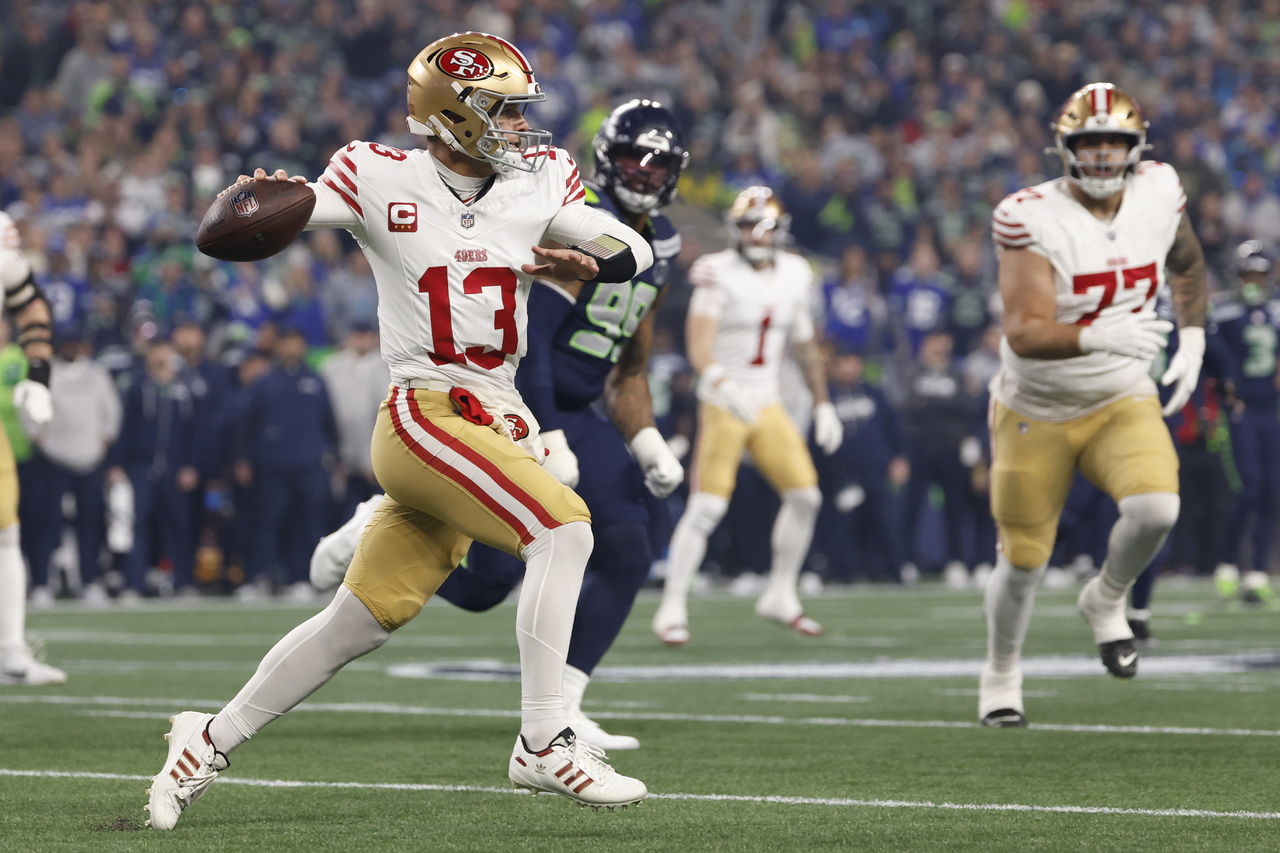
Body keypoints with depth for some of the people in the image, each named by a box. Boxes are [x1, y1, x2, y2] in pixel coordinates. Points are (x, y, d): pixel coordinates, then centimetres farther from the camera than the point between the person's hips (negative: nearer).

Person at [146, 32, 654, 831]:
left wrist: (588, 262, -17)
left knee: (363, 621, 8)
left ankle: (213, 741, 22)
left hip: (502, 425, 6)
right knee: (562, 529, -23)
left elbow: (634, 249, 5)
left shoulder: (539, 180, 8)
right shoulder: (382, 180, -5)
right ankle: (544, 745, -18)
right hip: (426, 419, -6)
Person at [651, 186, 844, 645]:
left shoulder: (793, 275, 5)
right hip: (723, 405, -6)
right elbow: (698, 344, -26)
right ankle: (672, 608, -6)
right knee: (706, 507, -13)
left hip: (768, 405, 6)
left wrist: (823, 404, 17)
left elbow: (805, 345, 18)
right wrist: (722, 383, -43)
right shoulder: (719, 274, -14)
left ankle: (780, 595, 17)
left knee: (805, 496, 1)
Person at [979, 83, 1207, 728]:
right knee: (1023, 562, 8)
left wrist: (1192, 337, 5)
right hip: (1037, 412, -2)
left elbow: (1186, 264, 16)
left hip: (1122, 402, 2)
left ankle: (1106, 601, 6)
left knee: (1156, 509, -26)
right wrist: (1099, 338, -47)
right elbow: (1024, 335, -32)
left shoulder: (1157, 194, -8)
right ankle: (1001, 674, 37)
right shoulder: (1032, 219, -23)